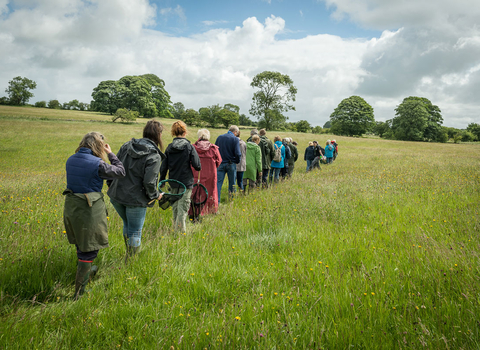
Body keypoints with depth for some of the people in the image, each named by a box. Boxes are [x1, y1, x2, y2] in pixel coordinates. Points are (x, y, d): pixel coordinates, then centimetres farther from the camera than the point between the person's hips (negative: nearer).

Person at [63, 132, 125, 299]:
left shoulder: (70, 160, 2)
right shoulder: (97, 164, -19)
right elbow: (120, 172, -8)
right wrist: (110, 154, 3)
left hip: (71, 207, 7)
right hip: (90, 210, -7)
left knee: (81, 244, 28)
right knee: (89, 249, 5)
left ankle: (86, 271, 53)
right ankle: (79, 292, 12)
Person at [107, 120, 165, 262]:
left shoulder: (126, 146, 2)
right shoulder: (154, 156, -17)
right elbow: (149, 182, -21)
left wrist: (111, 185, 19)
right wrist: (156, 195, -3)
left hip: (116, 195, 7)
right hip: (135, 200, -6)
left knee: (127, 224, 27)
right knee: (135, 232, 10)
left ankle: (128, 254, 42)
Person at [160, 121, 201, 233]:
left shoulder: (169, 148, 1)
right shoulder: (189, 147, -10)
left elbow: (163, 167, 4)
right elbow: (197, 166, -14)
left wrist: (161, 183, 14)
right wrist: (198, 167, 10)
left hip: (173, 183, 4)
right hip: (186, 183, -4)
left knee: (175, 207, 18)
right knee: (183, 208, -1)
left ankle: (175, 229, 29)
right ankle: (181, 231, -5)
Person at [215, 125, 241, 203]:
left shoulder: (219, 137, 4)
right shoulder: (235, 139, -8)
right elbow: (238, 153, -14)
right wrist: (237, 161, 3)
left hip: (220, 163, 3)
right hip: (231, 164, -3)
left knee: (218, 182, 3)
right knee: (232, 183, 11)